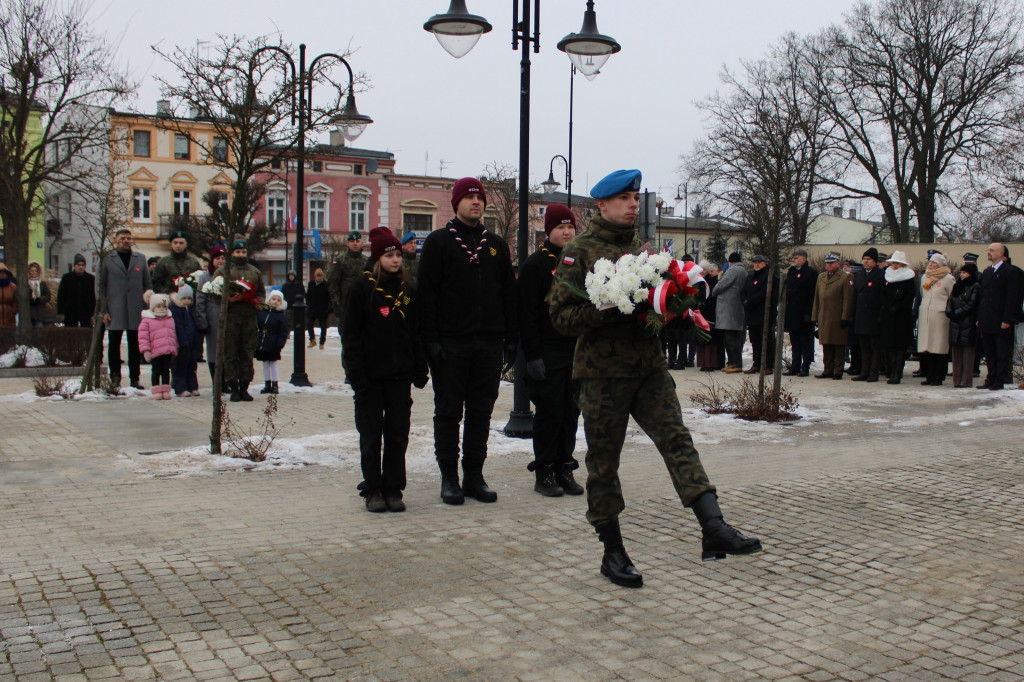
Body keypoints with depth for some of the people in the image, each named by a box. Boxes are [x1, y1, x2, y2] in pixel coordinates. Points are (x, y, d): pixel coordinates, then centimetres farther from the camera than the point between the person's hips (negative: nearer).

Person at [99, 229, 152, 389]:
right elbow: (101, 287, 4)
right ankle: (115, 379, 10)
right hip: (115, 311, -1)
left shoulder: (140, 259, 12)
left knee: (135, 346, 5)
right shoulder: (108, 260, 5)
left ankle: (134, 379, 12)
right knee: (114, 345, 2)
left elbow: (148, 284, 13)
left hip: (136, 312, 2)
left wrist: (148, 305, 2)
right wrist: (104, 311, -4)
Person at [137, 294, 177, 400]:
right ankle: (156, 391, 11)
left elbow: (174, 335, 20)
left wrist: (175, 349, 17)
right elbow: (143, 336, -6)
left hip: (168, 351, 4)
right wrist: (146, 350, -12)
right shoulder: (146, 320, -2)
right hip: (155, 352, -4)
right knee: (155, 371, 3)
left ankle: (166, 390, 17)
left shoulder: (170, 319, 13)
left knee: (166, 371, 10)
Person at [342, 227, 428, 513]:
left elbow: (414, 334, 13)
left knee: (398, 435, 6)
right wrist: (357, 374, -12)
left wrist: (419, 370, 5)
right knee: (371, 435, 4)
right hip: (370, 376, -3)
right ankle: (372, 490, 13)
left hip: (399, 375, 3)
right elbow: (351, 335, -5)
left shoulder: (407, 291, 10)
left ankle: (393, 489, 14)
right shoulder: (362, 287, -3)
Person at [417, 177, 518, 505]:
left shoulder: (496, 245, 14)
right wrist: (431, 340, -12)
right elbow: (426, 294, -4)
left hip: (489, 344, 4)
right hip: (450, 344, -3)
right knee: (448, 412, 3)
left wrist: (511, 339, 7)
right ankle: (449, 477, 12)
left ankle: (474, 475, 17)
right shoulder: (438, 242, 2)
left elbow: (509, 295, 14)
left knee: (481, 413, 7)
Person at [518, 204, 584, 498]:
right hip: (548, 351, -5)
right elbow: (527, 313, -9)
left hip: (577, 350, 6)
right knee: (550, 411, -3)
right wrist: (532, 354, -15)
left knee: (571, 411, 8)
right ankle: (544, 473, 7)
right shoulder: (535, 264, -4)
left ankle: (565, 469, 17)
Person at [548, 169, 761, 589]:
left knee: (677, 440, -11)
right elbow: (561, 315, -10)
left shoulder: (641, 250, 16)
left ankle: (714, 530, -20)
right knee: (604, 460, 4)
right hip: (603, 371, -4)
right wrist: (613, 312, -21)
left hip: (649, 366, 5)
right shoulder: (580, 252, -2)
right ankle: (612, 551, 16)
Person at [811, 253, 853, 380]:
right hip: (823, 319, 5)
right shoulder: (821, 277, 16)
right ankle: (827, 371, 15)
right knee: (826, 347, 9)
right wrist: (814, 316, 11)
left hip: (838, 319, -5)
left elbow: (847, 299, -7)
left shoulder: (845, 278, -2)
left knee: (839, 347, 0)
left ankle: (838, 372, 5)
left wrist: (844, 317, -12)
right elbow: (816, 298, 17)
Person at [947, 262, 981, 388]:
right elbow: (950, 302, 15)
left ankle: (966, 381, -4)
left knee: (967, 351, -5)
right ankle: (957, 380, 9)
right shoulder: (957, 286, 18)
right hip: (955, 324, 6)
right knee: (956, 351, 5)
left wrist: (956, 313, -9)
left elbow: (970, 305, -10)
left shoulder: (975, 287, -2)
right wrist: (950, 312, -3)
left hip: (968, 324, -6)